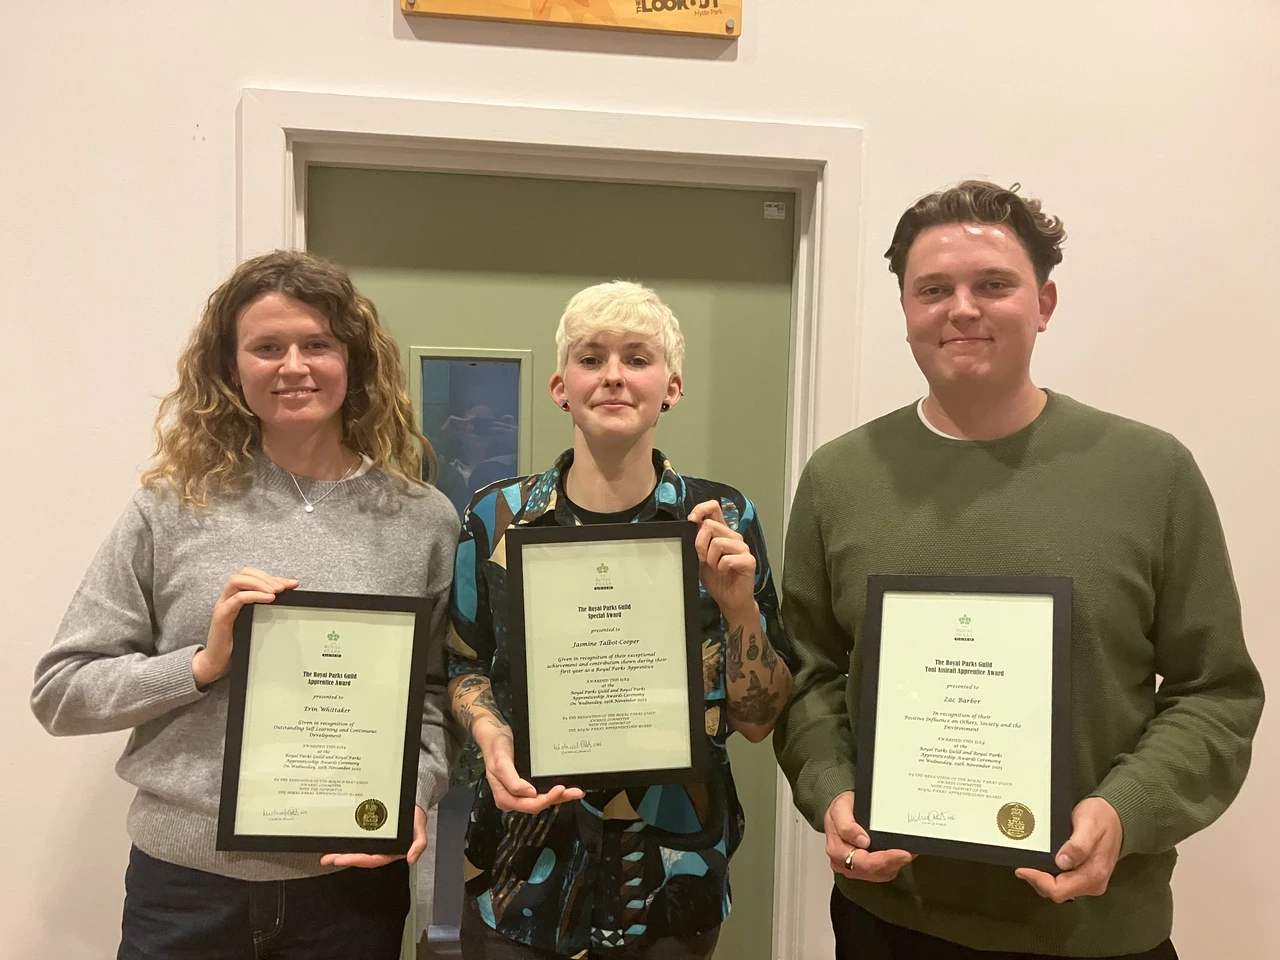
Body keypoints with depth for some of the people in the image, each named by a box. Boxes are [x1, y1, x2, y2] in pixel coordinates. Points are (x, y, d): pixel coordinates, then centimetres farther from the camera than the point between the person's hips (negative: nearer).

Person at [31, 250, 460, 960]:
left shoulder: (422, 520, -3)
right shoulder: (173, 507, -4)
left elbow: (436, 693, 1)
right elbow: (60, 692, -1)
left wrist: (413, 793, -14)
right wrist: (203, 663, -14)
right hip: (185, 880, 0)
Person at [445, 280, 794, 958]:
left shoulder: (721, 520, -8)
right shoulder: (498, 517, -6)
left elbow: (758, 719, -5)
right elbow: (465, 667, 7)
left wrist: (739, 607, -21)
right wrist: (491, 735, -13)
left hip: (673, 877, 0)